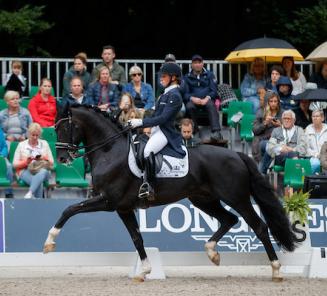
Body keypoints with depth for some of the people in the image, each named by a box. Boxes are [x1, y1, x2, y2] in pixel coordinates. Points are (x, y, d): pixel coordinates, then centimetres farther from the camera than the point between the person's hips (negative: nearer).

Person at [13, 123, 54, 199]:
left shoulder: (44, 144, 18)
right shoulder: (21, 145, 12)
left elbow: (51, 163, 16)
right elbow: (15, 164, 9)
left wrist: (44, 158, -6)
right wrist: (26, 162, -10)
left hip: (42, 170, 1)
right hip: (26, 171, -1)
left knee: (43, 172, -40)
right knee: (39, 182, -37)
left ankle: (29, 194, -56)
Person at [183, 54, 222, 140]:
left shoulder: (209, 75, 14)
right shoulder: (187, 77, 14)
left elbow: (214, 90, 5)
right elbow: (185, 93, 5)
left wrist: (207, 98, -16)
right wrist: (192, 98, -18)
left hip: (206, 99, -1)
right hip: (193, 100, 1)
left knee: (211, 105, -35)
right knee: (189, 106, -35)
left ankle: (216, 132, -48)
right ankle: (193, 130, -24)